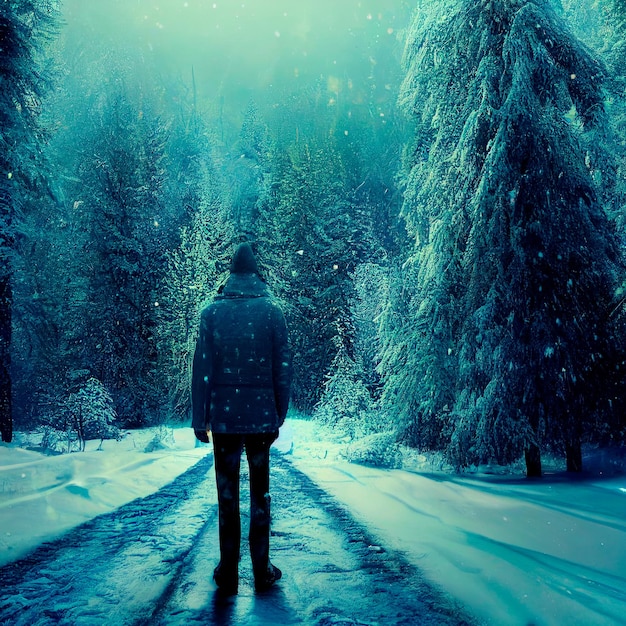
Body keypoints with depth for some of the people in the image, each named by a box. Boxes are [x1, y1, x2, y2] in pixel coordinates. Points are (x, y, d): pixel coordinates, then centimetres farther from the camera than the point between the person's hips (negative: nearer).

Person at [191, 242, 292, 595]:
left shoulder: (213, 312, -1)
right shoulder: (272, 310, -1)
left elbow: (202, 368, -4)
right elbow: (284, 367, -2)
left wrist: (200, 418, 1)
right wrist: (280, 415, 5)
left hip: (224, 416, 0)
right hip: (262, 416, 0)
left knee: (227, 494, 8)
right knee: (260, 493, 9)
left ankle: (229, 573, 14)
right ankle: (262, 571, 15)